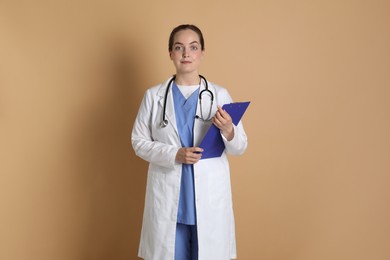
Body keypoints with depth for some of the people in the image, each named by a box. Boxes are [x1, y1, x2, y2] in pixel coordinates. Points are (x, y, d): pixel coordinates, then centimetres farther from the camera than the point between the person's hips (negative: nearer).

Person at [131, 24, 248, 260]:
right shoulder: (154, 96, 3)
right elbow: (139, 142, 3)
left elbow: (239, 148, 2)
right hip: (168, 196, 0)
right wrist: (174, 154, -13)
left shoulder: (220, 95, 0)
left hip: (209, 196, 0)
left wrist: (228, 131, -21)